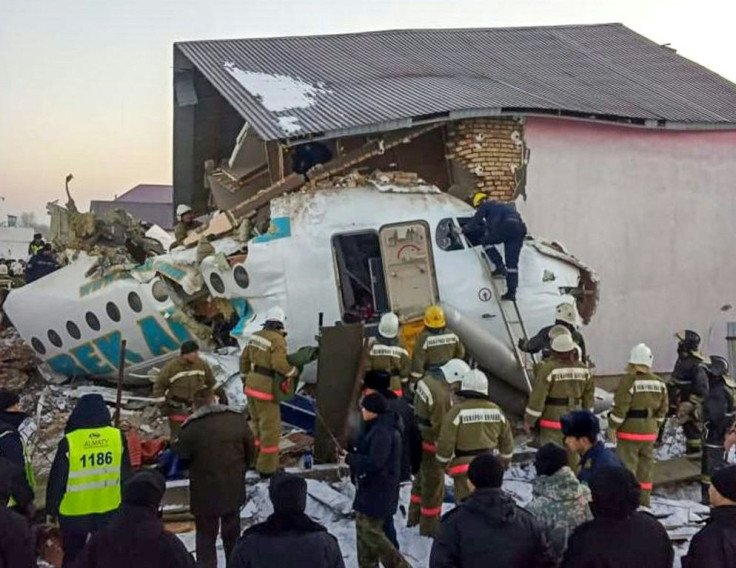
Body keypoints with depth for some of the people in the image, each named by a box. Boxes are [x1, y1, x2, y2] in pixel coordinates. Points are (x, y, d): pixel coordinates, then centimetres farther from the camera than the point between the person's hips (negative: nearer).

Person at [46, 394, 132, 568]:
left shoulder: (69, 442, -16)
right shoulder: (118, 437, -7)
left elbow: (57, 480, -8)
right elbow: (126, 476, 2)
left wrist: (52, 508, 6)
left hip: (74, 512, -2)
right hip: (110, 511, 2)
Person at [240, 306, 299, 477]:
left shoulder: (255, 336, 5)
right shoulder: (277, 340, -19)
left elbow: (244, 359, 13)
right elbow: (280, 364, -29)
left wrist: (246, 381, 24)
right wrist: (294, 371, -9)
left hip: (252, 385, 8)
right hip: (266, 389, -8)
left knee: (258, 424, 21)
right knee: (271, 428, 1)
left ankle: (257, 459, 32)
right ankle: (267, 468, 5)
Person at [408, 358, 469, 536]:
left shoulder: (429, 378, 0)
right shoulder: (442, 396, -30)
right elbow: (440, 428, -24)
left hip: (418, 439, 10)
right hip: (430, 444, -10)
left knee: (421, 478, 26)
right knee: (434, 485, 7)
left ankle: (414, 518, 42)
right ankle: (429, 527, 22)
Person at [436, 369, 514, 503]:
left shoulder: (457, 412, -14)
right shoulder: (496, 411, 2)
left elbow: (445, 443, -13)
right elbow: (507, 441, 12)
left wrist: (444, 463, 5)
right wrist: (504, 462, 27)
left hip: (466, 469, -5)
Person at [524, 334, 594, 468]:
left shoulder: (547, 369, -15)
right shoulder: (583, 370, 2)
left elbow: (537, 397, -14)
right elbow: (589, 397, 11)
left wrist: (528, 420, -5)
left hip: (553, 420, -5)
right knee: (573, 456, 17)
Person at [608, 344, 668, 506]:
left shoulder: (629, 381, -16)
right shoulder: (659, 383, 5)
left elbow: (620, 407, -17)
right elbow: (663, 409, 12)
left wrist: (612, 427, -7)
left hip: (629, 431, -6)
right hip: (650, 432, 7)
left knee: (627, 467, 0)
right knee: (646, 466, 14)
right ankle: (644, 502, 23)